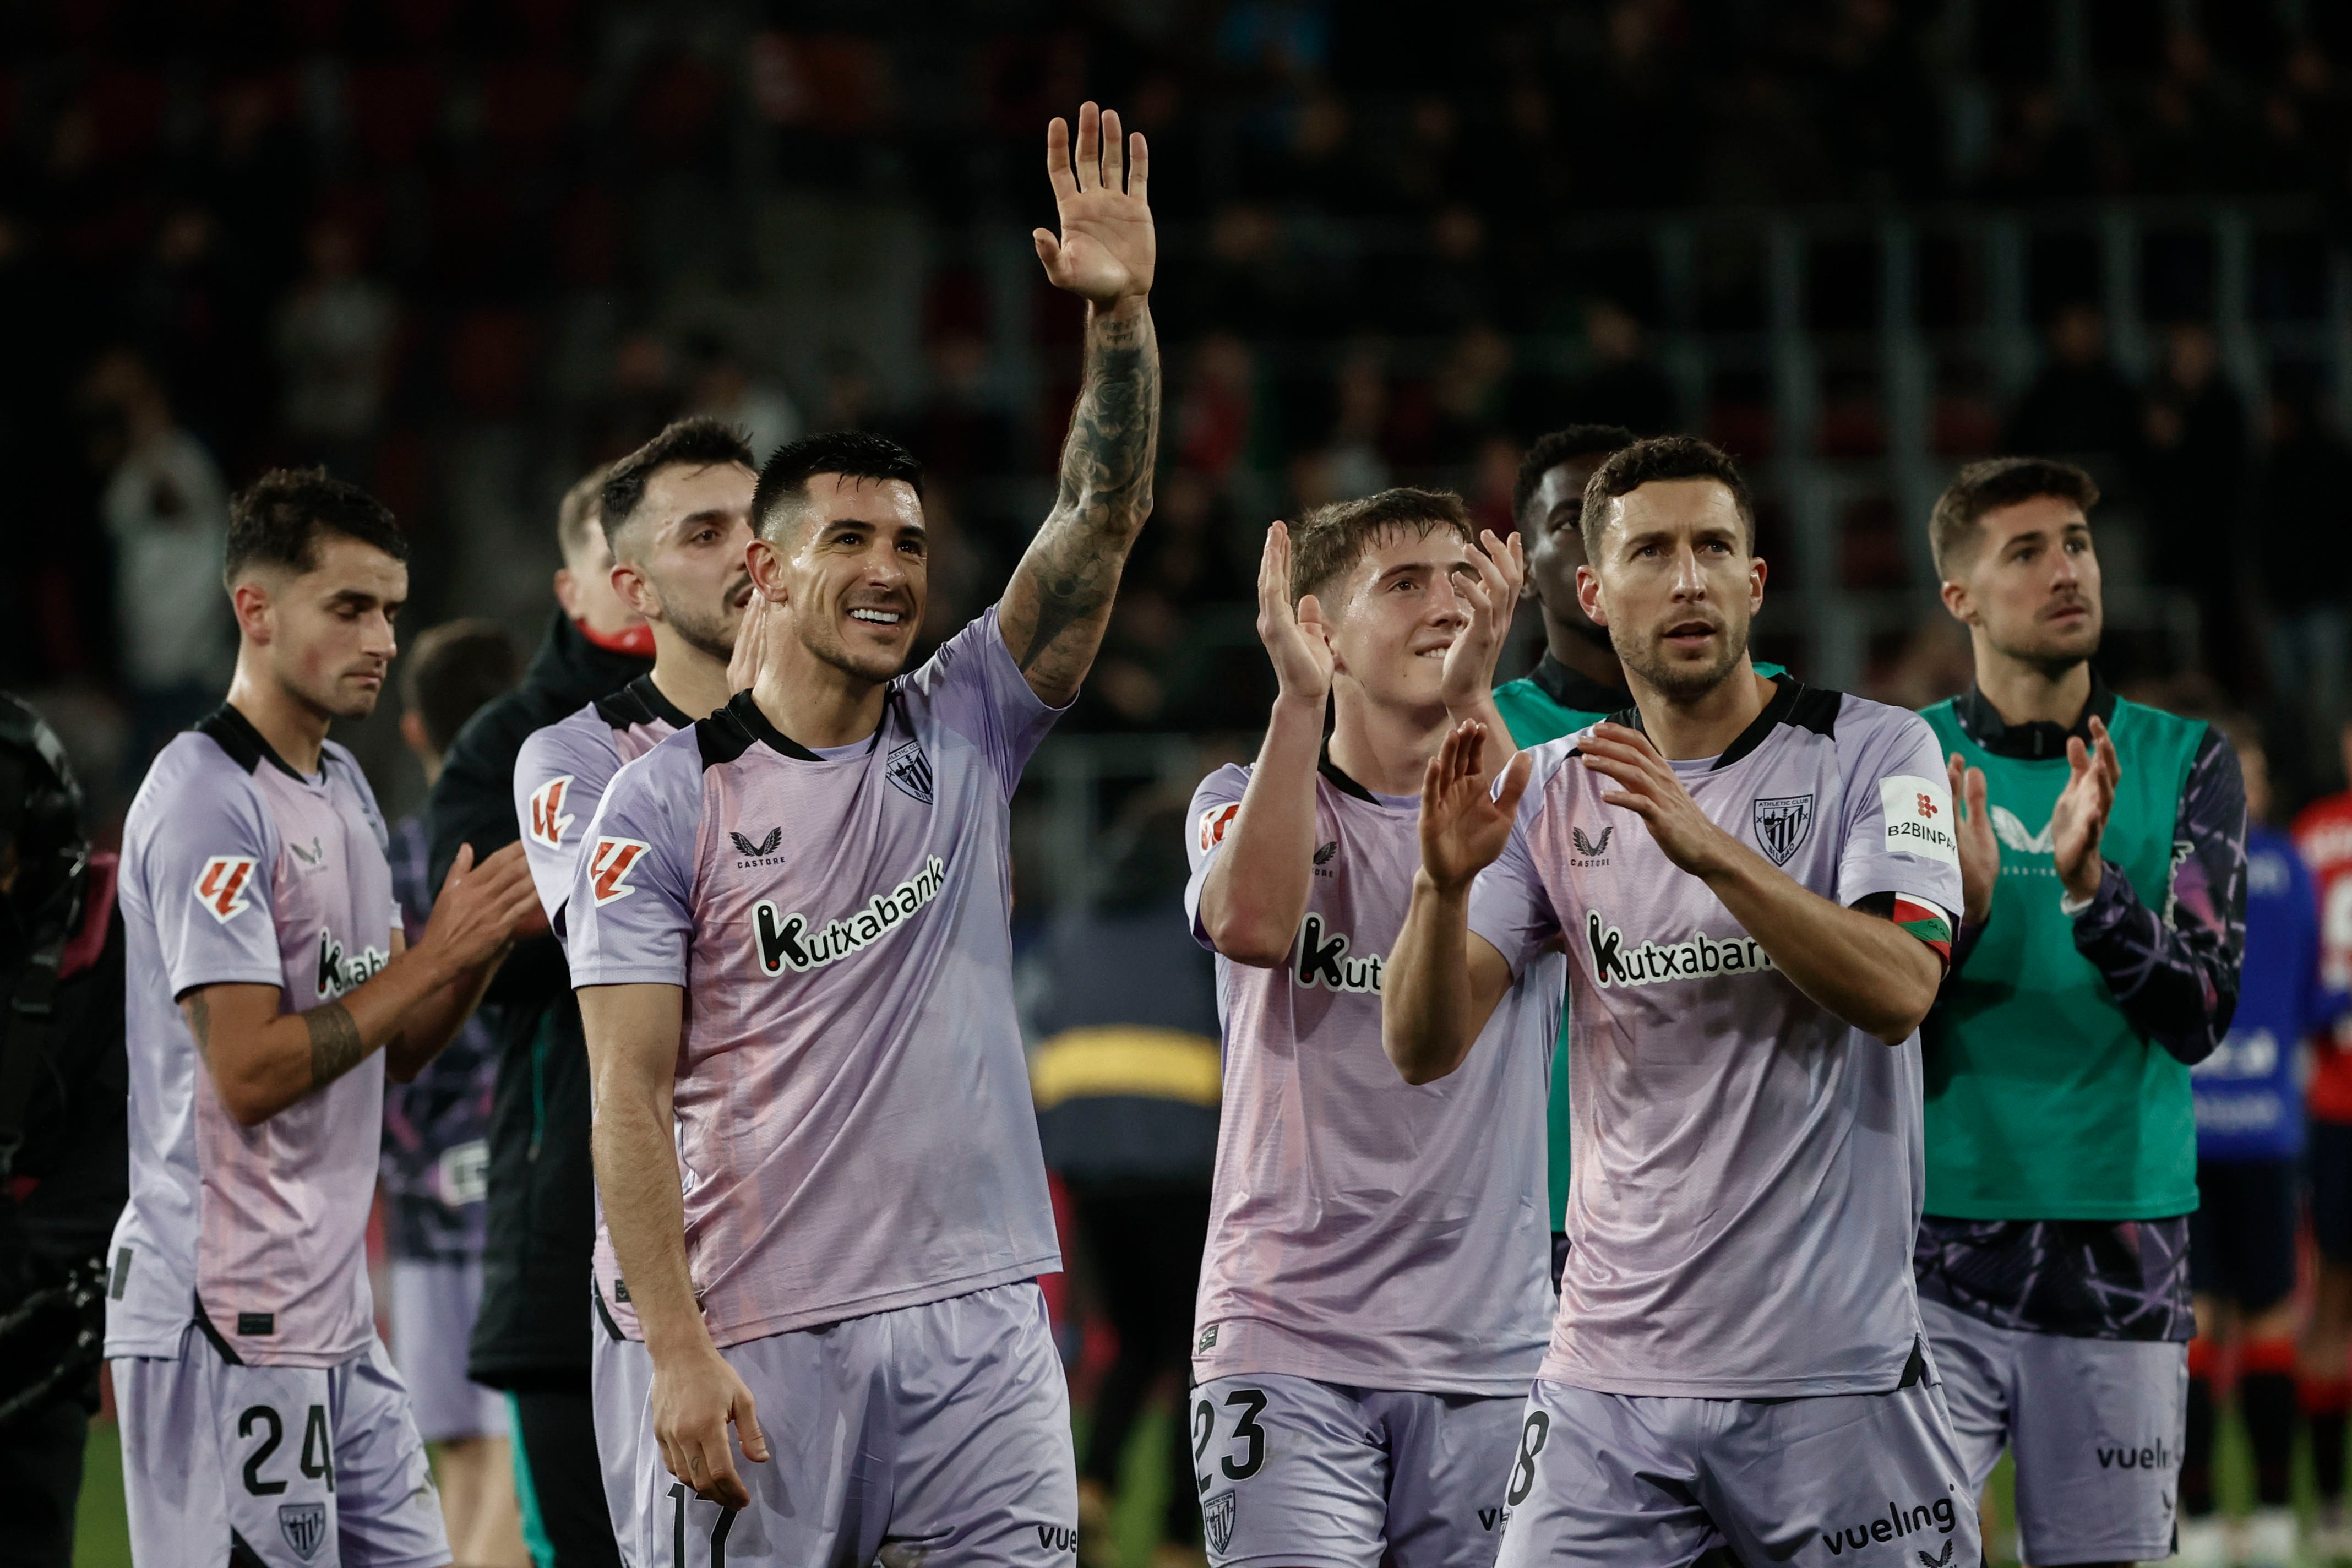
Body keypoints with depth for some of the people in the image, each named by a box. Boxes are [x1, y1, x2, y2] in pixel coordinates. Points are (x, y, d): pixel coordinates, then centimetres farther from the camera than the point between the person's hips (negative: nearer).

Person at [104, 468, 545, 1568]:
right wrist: (437, 955, -16)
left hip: (334, 1310, 10)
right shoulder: (206, 801, -14)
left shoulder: (345, 791, 16)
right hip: (225, 1321, -10)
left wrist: (488, 939, 2)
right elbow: (249, 1073, -20)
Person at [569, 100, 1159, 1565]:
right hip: (763, 1339, -3)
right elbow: (633, 1095, -6)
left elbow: (1105, 519, 1)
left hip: (981, 1323, 3)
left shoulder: (966, 733, 10)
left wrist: (1122, 315, -13)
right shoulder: (667, 800, -1)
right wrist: (679, 1353, -14)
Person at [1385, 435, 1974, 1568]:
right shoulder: (1556, 794, 8)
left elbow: (1899, 991, -16)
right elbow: (1423, 1049, 1)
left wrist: (1710, 847, -27)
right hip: (1612, 1376, 2)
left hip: (1835, 1368, -2)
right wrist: (1443, 884, -18)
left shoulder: (1873, 753, 0)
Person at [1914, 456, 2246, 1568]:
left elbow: (2198, 1015, -6)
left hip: (2121, 1262, 1)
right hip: (1935, 1258, -1)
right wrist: (1955, 911, -20)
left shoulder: (2184, 765, 4)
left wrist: (2087, 882, -22)